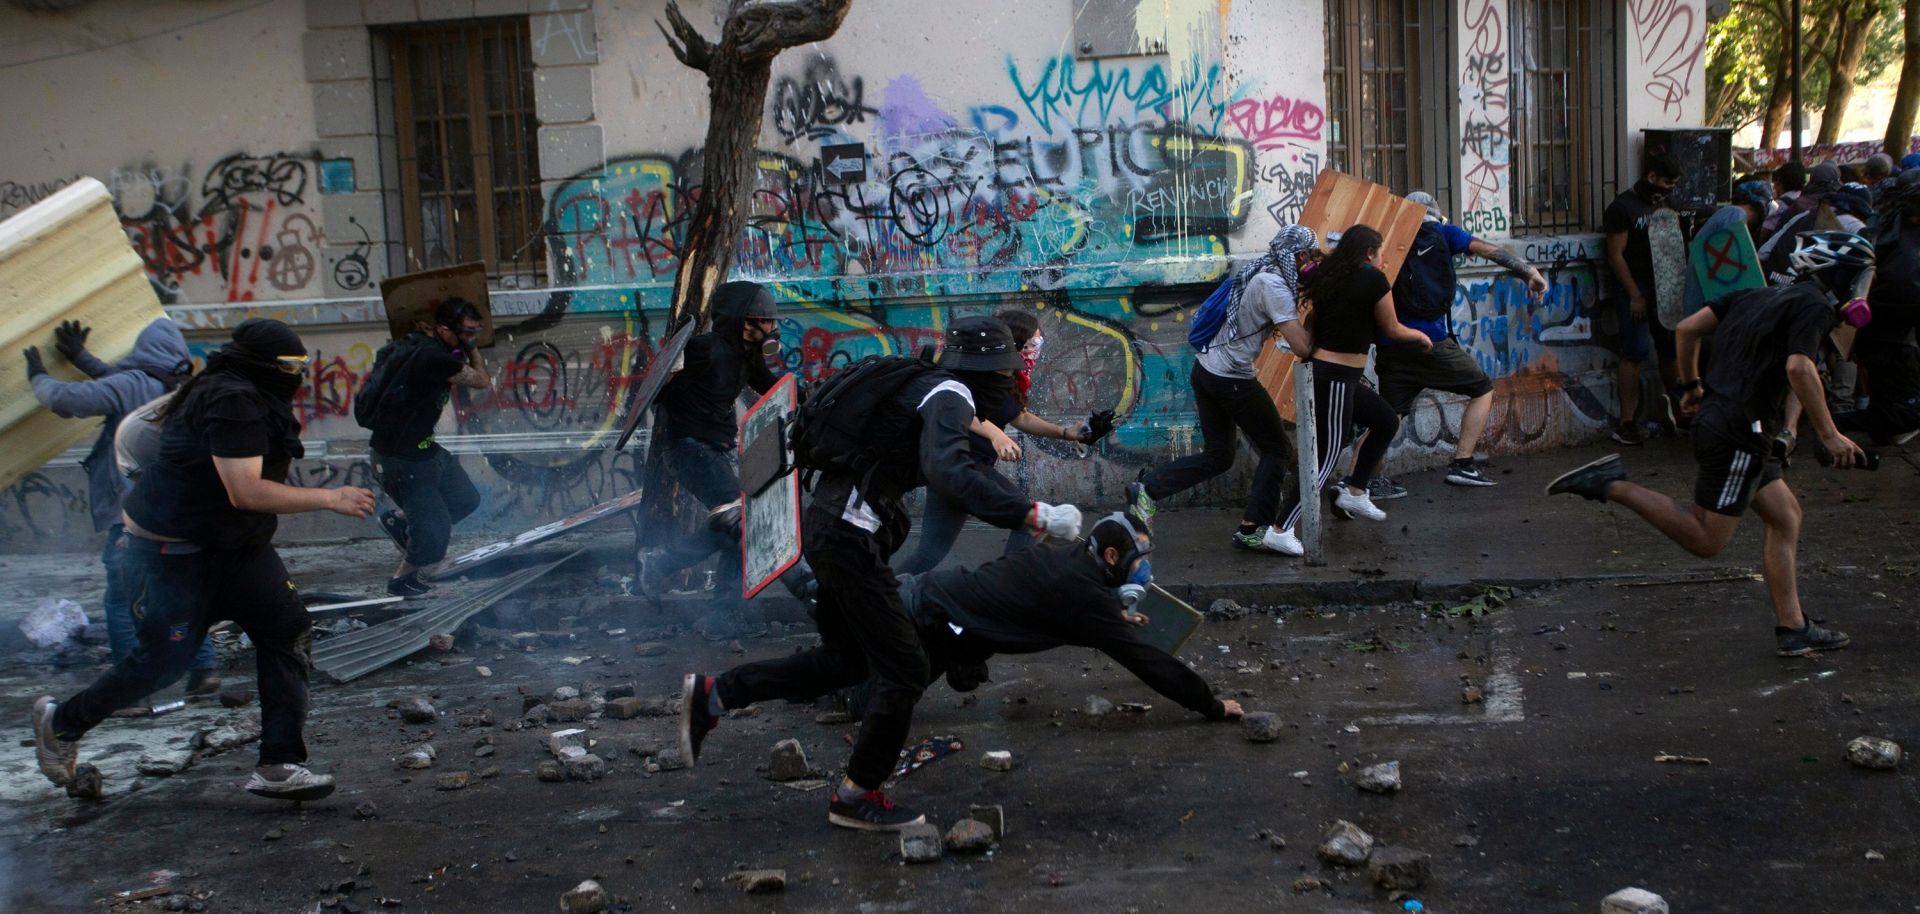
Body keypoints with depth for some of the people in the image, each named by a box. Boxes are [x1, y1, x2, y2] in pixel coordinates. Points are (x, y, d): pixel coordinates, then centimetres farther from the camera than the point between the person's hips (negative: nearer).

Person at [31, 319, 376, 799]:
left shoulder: (254, 399, 8)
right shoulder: (231, 401, -24)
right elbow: (246, 492, -31)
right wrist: (329, 498, -28)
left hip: (236, 544, 10)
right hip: (171, 552, -10)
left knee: (287, 633, -3)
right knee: (164, 659, 1)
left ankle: (279, 766, -2)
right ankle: (61, 720, 28)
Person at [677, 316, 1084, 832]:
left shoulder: (924, 386, 16)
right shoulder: (950, 396, -14)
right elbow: (947, 472, -34)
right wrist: (1035, 516, -37)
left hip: (831, 524, 10)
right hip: (849, 535, -10)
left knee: (847, 659, 21)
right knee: (904, 669, -2)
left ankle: (710, 695, 23)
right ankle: (858, 795, 12)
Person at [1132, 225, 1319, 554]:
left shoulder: (1260, 274, 11)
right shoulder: (1274, 286, -17)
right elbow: (1301, 345, -23)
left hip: (1205, 369, 9)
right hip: (1231, 379, -9)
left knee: (1217, 456, 16)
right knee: (1277, 450, 6)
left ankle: (1147, 489, 7)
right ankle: (1254, 530, 7)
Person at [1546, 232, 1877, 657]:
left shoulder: (1757, 296, 18)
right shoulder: (1813, 306, -7)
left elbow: (1688, 328, 16)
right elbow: (1799, 369, -22)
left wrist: (1693, 385, 27)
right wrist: (1830, 435, -18)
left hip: (1715, 414, 10)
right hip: (1738, 432, -10)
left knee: (1785, 516, 16)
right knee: (1706, 540, -6)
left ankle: (1792, 627, 18)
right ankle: (1613, 486, -12)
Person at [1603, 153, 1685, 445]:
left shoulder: (1661, 205, 15)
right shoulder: (1622, 207, -9)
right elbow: (1616, 256, -13)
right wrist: (1634, 296, -16)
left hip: (1662, 288, 8)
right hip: (1636, 291, -8)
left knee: (1672, 348, 11)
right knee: (1634, 354, -9)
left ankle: (1671, 407, 29)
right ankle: (1626, 423, -7)